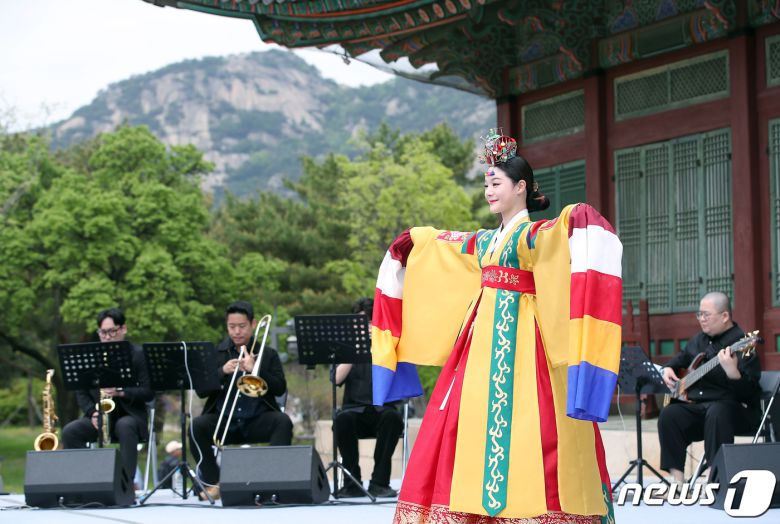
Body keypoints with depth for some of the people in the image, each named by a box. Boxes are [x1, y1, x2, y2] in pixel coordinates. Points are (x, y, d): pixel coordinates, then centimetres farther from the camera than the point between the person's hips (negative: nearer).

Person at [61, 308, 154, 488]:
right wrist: (92, 412, -11)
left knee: (125, 427, -39)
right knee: (70, 431, -25)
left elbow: (149, 392, -6)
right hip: (99, 417, 4)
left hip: (130, 416, -3)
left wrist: (120, 392, -22)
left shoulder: (138, 355, -1)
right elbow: (81, 392, 9)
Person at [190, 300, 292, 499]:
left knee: (283, 422, -30)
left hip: (257, 421, -1)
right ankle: (213, 482, -17)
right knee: (197, 425, -28)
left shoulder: (268, 354, 11)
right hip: (224, 421, 1)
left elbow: (280, 389, -2)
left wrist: (255, 370, -14)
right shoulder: (215, 354, 13)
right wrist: (223, 371, -12)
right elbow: (201, 391, 3)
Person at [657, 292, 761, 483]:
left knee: (717, 413, -39)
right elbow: (681, 358, 37)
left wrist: (732, 372, -40)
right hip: (695, 405, 7)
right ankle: (677, 480, -20)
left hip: (737, 409, -7)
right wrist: (668, 369, 15)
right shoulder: (700, 339, 15)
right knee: (669, 415, -19)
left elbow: (748, 393, -21)